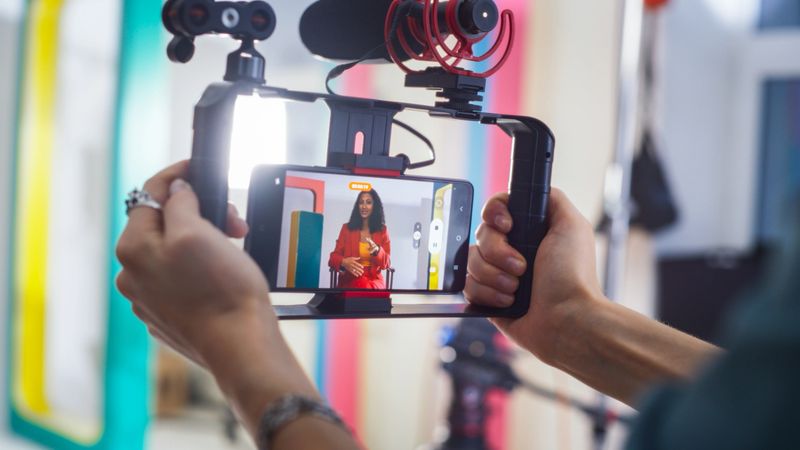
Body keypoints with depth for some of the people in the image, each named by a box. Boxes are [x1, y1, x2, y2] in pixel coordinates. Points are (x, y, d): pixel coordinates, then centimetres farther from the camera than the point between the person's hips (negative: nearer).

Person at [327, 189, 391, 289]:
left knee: (367, 286, -36)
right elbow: (334, 257, 4)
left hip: (374, 280, 1)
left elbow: (385, 263, 5)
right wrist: (344, 262, -21)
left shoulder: (382, 230, 10)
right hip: (350, 280, 0)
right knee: (362, 286, -36)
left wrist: (377, 250, -18)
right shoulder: (347, 228, 10)